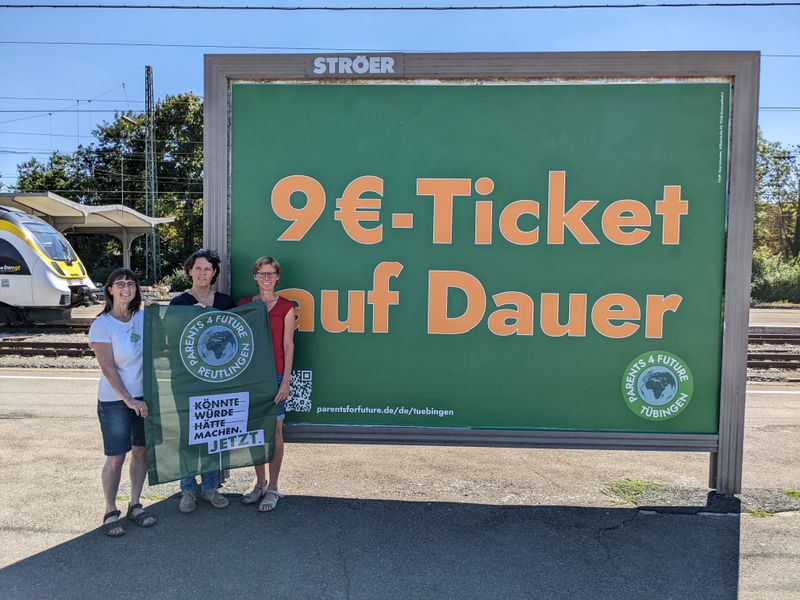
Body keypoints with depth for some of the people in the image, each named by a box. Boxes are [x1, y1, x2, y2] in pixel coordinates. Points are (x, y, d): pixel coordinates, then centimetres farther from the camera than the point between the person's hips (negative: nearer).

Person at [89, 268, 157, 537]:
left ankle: (135, 505, 27)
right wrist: (129, 400, -16)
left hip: (144, 396, 4)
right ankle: (110, 512, 18)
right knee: (115, 458, 1)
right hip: (115, 401, -4)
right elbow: (108, 368, -12)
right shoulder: (102, 325, -9)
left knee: (141, 451, 12)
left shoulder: (143, 318, 3)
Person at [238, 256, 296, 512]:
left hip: (275, 374, -3)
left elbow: (288, 345, -3)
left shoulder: (286, 307, -1)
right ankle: (260, 483, 25)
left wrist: (286, 380, -7)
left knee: (274, 430, 2)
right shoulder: (244, 305, 7)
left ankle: (272, 488, 14)